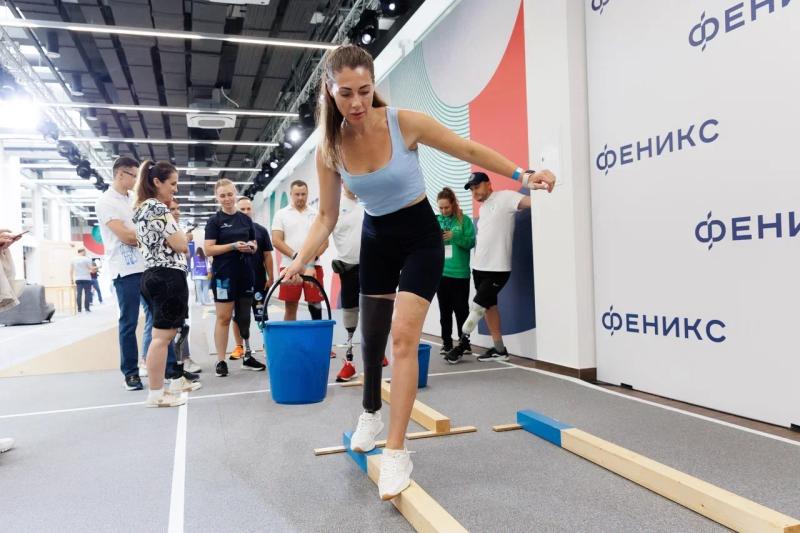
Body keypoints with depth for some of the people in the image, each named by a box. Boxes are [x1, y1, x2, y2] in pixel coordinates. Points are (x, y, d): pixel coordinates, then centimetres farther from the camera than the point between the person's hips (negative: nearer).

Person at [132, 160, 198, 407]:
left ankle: (176, 381, 24)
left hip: (153, 275, 11)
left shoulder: (142, 208, 18)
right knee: (162, 336, -7)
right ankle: (156, 394, -3)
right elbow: (180, 245, -14)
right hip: (168, 276, -11)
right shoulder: (158, 208, -12)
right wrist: (182, 236, 4)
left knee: (170, 333, 16)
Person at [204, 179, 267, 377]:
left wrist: (251, 247, -4)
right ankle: (221, 361, 4)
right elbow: (208, 250, -9)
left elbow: (254, 245, 19)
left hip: (245, 273, 5)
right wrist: (233, 246, -19)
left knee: (244, 316, 11)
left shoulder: (246, 219, 11)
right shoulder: (214, 221, -2)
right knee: (223, 317, -3)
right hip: (224, 274, -4)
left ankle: (247, 356, 20)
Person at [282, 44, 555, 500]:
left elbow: (468, 150, -11)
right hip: (377, 239, 4)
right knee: (373, 332, 15)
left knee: (404, 334, -16)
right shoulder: (329, 149, -11)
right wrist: (302, 260, -19)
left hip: (421, 237, -4)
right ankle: (372, 413, 43)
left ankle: (397, 453, -7)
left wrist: (522, 174, -18)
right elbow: (327, 217, -5)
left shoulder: (405, 122, -20)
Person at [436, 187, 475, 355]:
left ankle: (464, 343, 14)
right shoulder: (435, 221, 7)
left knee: (461, 309, 5)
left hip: (460, 273, -3)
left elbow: (471, 242, -6)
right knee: (444, 310, 9)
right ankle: (446, 343, 17)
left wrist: (455, 236, -19)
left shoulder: (464, 220, -1)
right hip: (440, 272, 3)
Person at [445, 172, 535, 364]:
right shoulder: (483, 208, 18)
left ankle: (463, 341, 14)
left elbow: (530, 201, -22)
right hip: (479, 267, 9)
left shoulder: (504, 197, -8)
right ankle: (499, 350, 20)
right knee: (489, 306, 11)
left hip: (497, 269, -9)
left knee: (478, 306, -4)